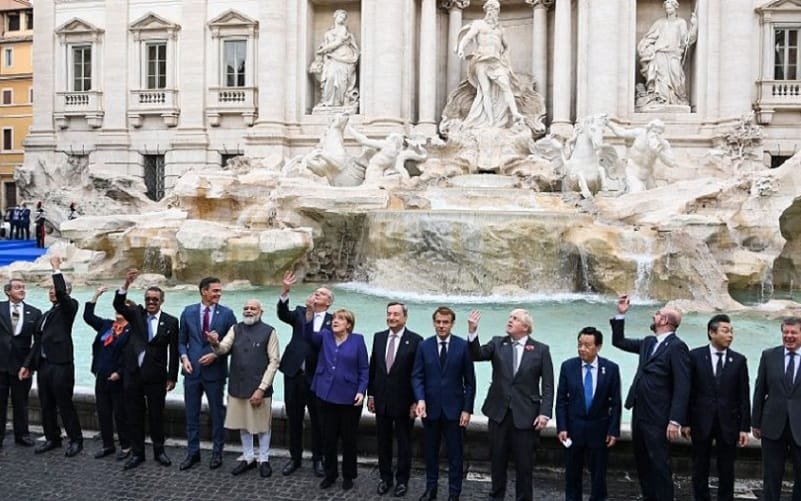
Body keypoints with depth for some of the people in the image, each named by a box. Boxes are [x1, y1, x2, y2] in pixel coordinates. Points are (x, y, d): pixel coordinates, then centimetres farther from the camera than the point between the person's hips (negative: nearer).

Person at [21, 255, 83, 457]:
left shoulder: (69, 307, -1)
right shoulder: (45, 315, 20)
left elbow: (62, 293, -23)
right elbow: (37, 342, 19)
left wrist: (56, 269, -17)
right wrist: (28, 364, 15)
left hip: (61, 365, -8)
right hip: (43, 365, 8)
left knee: (65, 405, -2)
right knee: (46, 406, 13)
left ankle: (76, 440, 9)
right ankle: (52, 439, 25)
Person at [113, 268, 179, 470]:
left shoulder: (170, 321, -1)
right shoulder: (136, 314, 4)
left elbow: (173, 351, 0)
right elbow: (118, 304, -15)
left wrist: (172, 377, -2)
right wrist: (127, 283, -30)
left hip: (156, 376, -2)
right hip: (133, 374, 2)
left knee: (156, 415, 8)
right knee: (134, 415, 9)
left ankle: (159, 450, 23)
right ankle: (137, 453, 21)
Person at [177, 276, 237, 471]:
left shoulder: (226, 314, -4)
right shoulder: (188, 311, 3)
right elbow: (182, 340, 9)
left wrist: (216, 354, -14)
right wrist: (184, 357, -7)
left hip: (215, 371, -2)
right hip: (192, 369, 2)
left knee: (217, 413, 8)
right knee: (191, 413, 10)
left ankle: (217, 452, 21)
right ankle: (193, 452, 23)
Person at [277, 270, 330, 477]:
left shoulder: (333, 321, 0)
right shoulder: (300, 312, 6)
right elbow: (283, 315, -14)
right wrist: (285, 292, -28)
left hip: (317, 377, -2)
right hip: (294, 374, 2)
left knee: (318, 420, 8)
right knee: (294, 419, 12)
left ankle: (318, 459, 25)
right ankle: (295, 458, 28)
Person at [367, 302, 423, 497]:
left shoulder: (415, 340, -11)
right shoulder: (378, 337, 4)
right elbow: (373, 367, 9)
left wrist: (415, 401, -11)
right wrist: (370, 394, 7)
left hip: (403, 401, -4)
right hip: (382, 399, 4)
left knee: (404, 443, 10)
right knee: (383, 442, 14)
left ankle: (402, 480, 25)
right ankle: (385, 477, 29)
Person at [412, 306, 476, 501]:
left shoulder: (463, 346, -4)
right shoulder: (424, 346, 2)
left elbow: (470, 380, -2)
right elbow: (417, 376, 0)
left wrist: (467, 409, -6)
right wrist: (420, 399, -16)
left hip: (454, 408, -2)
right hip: (430, 408, 2)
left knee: (455, 452, 7)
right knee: (430, 451, 14)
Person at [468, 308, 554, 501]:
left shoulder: (541, 350, -2)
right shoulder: (497, 343, 5)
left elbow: (548, 385, -3)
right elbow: (477, 354, -12)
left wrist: (545, 413, -12)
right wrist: (472, 332, -27)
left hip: (525, 415, -2)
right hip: (499, 412, 2)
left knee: (524, 463, 6)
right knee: (497, 460, 14)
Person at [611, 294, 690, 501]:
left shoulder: (677, 347, -14)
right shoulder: (648, 342, 12)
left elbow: (682, 387, -17)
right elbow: (619, 342, 22)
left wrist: (675, 421, -22)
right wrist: (621, 315, 11)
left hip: (658, 417, -8)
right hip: (639, 413, 8)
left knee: (659, 464, 1)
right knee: (642, 462, 17)